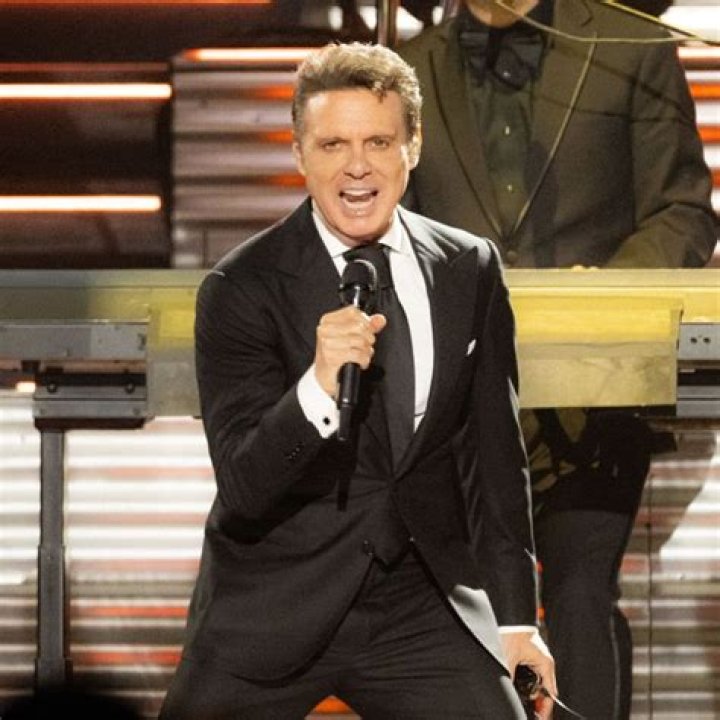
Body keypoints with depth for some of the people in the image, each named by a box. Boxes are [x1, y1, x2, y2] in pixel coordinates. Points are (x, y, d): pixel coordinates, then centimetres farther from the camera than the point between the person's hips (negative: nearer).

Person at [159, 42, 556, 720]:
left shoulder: (471, 270, 3)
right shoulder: (242, 288, -10)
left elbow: (494, 454, 11)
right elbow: (242, 486, -17)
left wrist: (515, 613, 9)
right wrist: (317, 389, -34)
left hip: (421, 604, 2)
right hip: (273, 609, -2)